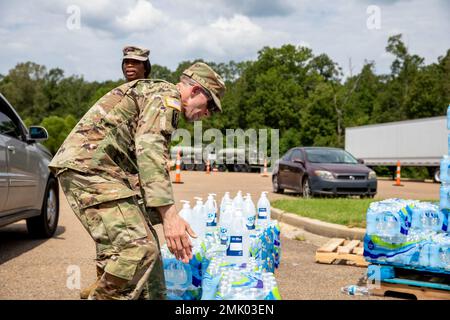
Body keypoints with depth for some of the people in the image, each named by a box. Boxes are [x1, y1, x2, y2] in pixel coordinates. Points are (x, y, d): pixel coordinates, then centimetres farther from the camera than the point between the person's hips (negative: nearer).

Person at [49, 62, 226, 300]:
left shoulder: (154, 95, 29)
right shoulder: (167, 95, -4)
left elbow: (141, 153, 35)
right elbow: (150, 150, -21)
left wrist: (159, 215, 39)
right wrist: (169, 214, -28)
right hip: (90, 165, -11)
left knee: (147, 246, 9)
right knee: (137, 249, -20)